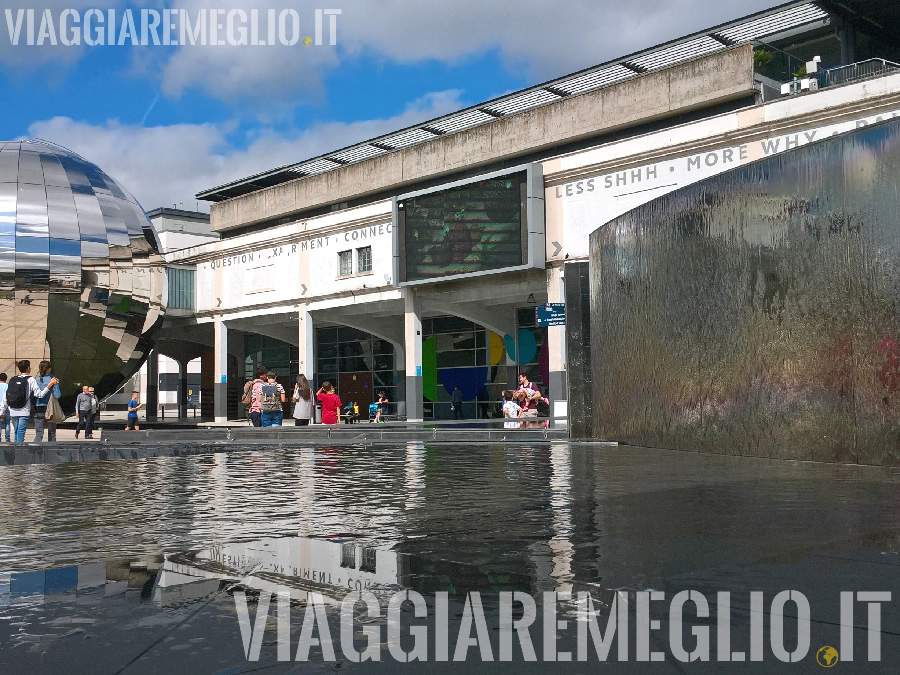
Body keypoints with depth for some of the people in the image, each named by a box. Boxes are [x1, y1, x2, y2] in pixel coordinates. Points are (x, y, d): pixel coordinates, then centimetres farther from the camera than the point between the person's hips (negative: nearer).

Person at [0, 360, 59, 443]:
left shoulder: (12, 380, 10)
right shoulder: (30, 380, -5)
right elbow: (39, 394, -11)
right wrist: (50, 384, -10)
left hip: (12, 412, 5)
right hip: (23, 412, -5)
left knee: (16, 433, 15)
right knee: (21, 433, -3)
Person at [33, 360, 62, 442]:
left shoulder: (36, 380, -2)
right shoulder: (52, 379, -7)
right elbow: (57, 395, -11)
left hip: (38, 409, 1)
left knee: (38, 433, 1)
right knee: (52, 433, 10)